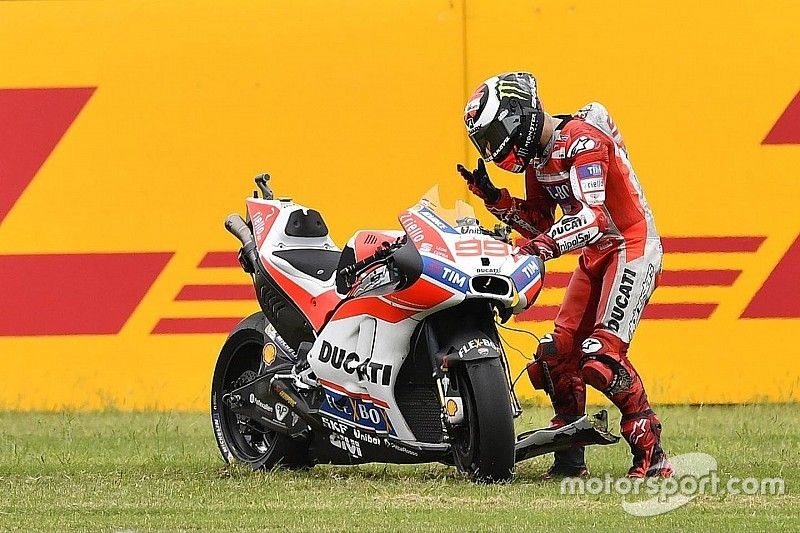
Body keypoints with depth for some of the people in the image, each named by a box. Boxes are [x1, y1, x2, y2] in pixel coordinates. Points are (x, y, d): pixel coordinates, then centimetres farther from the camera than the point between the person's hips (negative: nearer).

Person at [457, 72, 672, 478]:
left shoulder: (581, 142, -22)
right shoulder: (538, 155, 8)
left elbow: (593, 217, -33)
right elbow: (539, 224, 14)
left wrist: (546, 245, -45)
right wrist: (492, 196, 1)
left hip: (632, 249, -10)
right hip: (595, 257, 10)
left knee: (602, 356, -19)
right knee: (557, 353, 3)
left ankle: (651, 455, -12)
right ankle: (570, 458, 11)